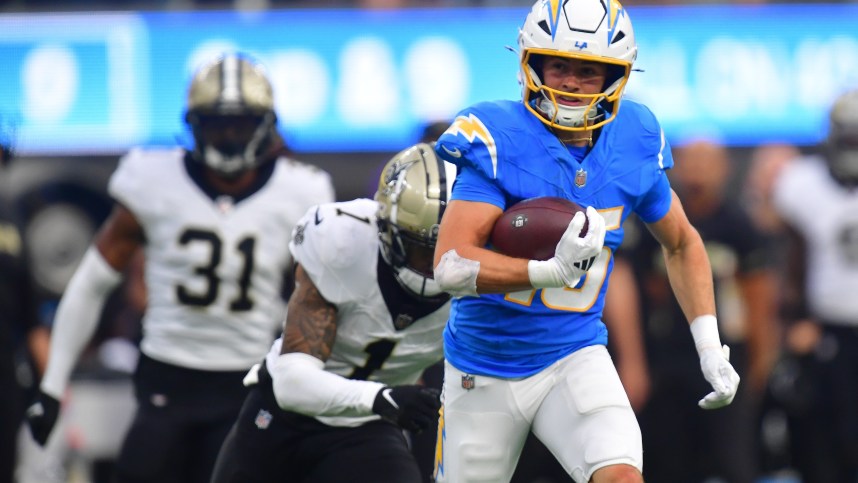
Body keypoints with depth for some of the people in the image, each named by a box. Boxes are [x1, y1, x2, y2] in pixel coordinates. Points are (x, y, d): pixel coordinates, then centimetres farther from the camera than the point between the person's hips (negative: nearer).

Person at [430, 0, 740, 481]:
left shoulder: (632, 144, -5)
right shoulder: (496, 140, -18)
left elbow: (682, 244, 14)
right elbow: (451, 266, -28)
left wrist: (710, 347, 6)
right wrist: (551, 271, -42)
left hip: (575, 356, 2)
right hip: (486, 365, -2)